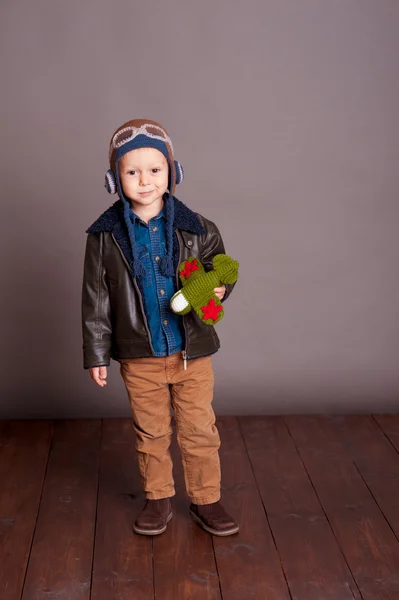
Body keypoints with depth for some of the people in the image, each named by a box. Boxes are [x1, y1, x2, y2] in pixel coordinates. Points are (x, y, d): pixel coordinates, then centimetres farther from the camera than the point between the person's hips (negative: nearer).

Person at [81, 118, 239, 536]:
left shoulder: (196, 229, -5)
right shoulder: (104, 236, -5)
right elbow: (95, 299, 0)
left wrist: (220, 288, -17)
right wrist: (96, 353, 1)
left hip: (192, 353, 0)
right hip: (139, 357, 0)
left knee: (200, 431, 10)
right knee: (150, 433, 14)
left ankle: (206, 500, 28)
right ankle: (158, 499, 33)